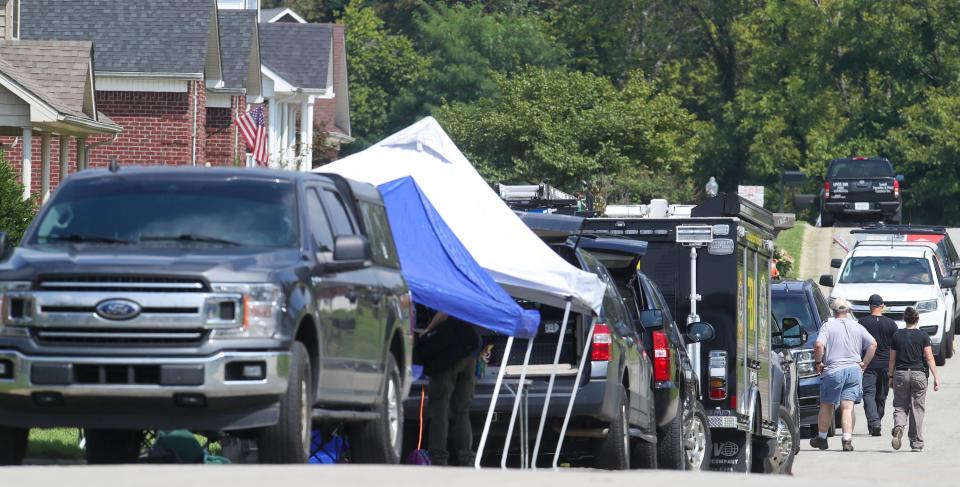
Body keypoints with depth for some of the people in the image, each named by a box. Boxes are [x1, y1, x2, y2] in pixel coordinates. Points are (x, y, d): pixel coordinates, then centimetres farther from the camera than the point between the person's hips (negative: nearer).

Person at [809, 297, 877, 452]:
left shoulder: (828, 326, -3)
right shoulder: (857, 327, 9)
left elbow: (819, 345, -17)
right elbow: (873, 344, 4)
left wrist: (818, 362, -2)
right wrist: (864, 363, 8)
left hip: (833, 370, -3)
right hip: (854, 370, 3)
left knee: (826, 406, 13)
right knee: (848, 407, 1)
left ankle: (821, 438, 23)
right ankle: (848, 440, -11)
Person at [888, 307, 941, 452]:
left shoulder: (897, 336, 2)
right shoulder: (923, 336, -2)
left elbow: (892, 359, 5)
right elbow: (929, 358, -5)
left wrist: (891, 377, 15)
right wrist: (936, 377, -2)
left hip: (900, 374, 1)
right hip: (918, 374, -1)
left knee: (900, 407, 8)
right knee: (917, 408, 5)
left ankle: (898, 427, -23)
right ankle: (917, 443, 7)